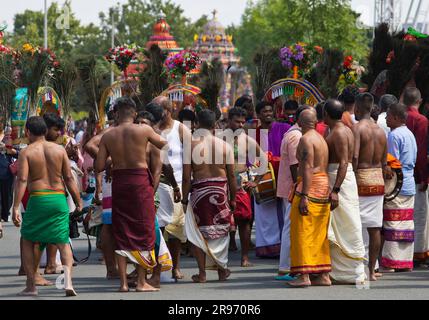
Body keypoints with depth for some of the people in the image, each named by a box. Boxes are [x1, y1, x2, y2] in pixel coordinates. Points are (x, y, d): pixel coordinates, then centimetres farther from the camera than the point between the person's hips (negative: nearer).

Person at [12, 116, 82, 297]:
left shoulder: (26, 152, -1)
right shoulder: (59, 150, 7)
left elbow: (22, 180, -10)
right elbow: (69, 178, 6)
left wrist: (16, 207, -14)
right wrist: (78, 201, 12)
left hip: (37, 199, -2)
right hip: (59, 199, 2)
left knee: (28, 242, 14)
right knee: (63, 242, 6)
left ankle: (31, 286, 12)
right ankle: (68, 280, -15)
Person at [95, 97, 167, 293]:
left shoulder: (108, 136, 1)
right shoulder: (144, 130, -6)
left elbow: (99, 167, -1)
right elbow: (164, 145, 11)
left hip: (118, 181, 3)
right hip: (140, 180, -3)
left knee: (121, 233, 10)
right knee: (143, 231, 5)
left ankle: (123, 282, 7)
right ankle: (142, 282, 3)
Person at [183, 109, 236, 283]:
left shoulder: (190, 145, -7)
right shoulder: (224, 146, -1)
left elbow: (187, 177, -8)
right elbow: (231, 175, 1)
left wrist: (184, 199, 1)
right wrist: (233, 198, 11)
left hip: (199, 190, -2)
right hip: (221, 190, 2)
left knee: (199, 232, 7)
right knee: (221, 230, 15)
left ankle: (202, 273, 6)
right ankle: (222, 269, 20)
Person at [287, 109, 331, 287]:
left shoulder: (306, 139, -10)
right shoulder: (321, 139, 18)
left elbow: (308, 168, -18)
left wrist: (304, 196, -22)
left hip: (310, 185, -9)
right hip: (324, 185, 9)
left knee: (303, 232, -7)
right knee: (320, 233, 10)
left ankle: (304, 276, -10)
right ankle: (323, 275, 10)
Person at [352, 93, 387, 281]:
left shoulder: (357, 128, -10)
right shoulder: (380, 131, 10)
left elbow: (354, 156, -20)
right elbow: (384, 162, 13)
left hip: (361, 179, -6)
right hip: (378, 181, 6)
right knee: (375, 228, 6)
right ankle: (372, 270, 9)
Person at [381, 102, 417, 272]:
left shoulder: (394, 135, -13)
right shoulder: (410, 134, 15)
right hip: (410, 185, 9)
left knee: (393, 224, -6)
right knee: (407, 224, 9)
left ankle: (391, 262, -7)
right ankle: (406, 261, 11)